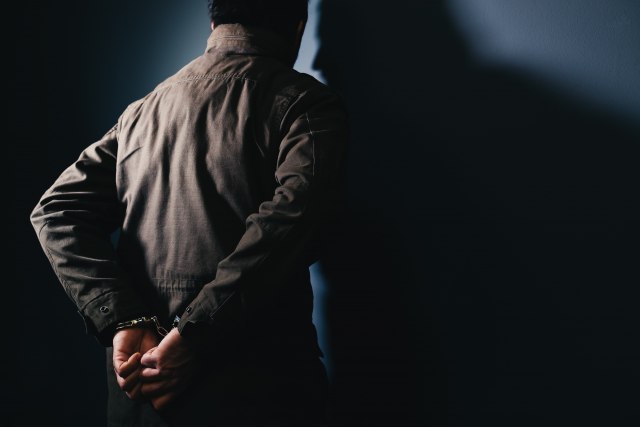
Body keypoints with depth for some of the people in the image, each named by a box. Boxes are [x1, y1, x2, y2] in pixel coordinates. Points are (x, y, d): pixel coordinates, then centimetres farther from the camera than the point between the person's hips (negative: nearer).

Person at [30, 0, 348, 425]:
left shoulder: (143, 109, 13)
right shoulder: (305, 101, -4)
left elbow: (57, 213, 3)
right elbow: (290, 219, -22)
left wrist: (124, 322, -9)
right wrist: (191, 336, -21)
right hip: (256, 389, -5)